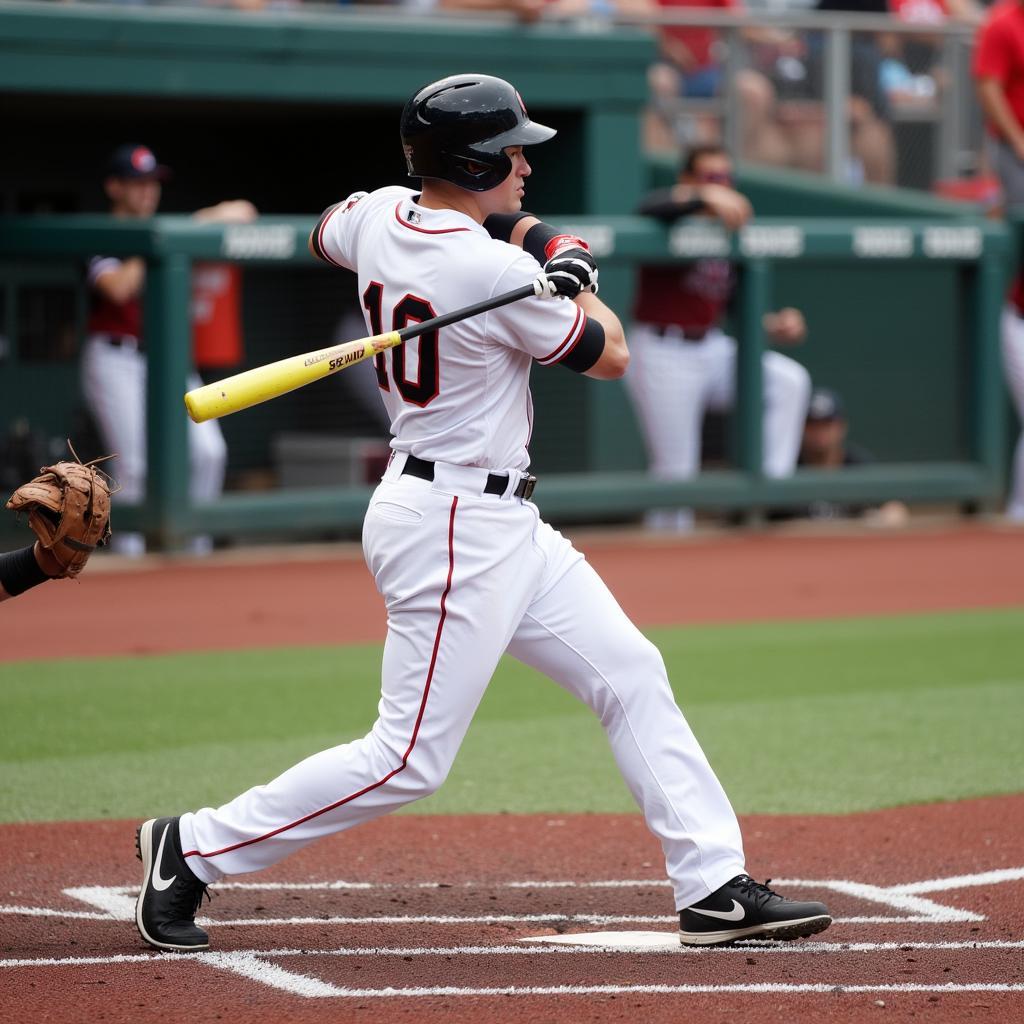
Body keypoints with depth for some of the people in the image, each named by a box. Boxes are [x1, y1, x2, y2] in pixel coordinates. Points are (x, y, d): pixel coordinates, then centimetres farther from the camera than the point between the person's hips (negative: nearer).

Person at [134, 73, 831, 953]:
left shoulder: (378, 214, 1)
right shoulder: (500, 273, -21)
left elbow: (324, 239, 28)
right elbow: (610, 357, -7)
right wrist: (571, 270, 11)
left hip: (502, 522, 10)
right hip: (455, 528, -10)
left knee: (632, 675, 9)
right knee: (411, 759, -6)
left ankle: (715, 888, 9)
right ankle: (193, 849, 3)